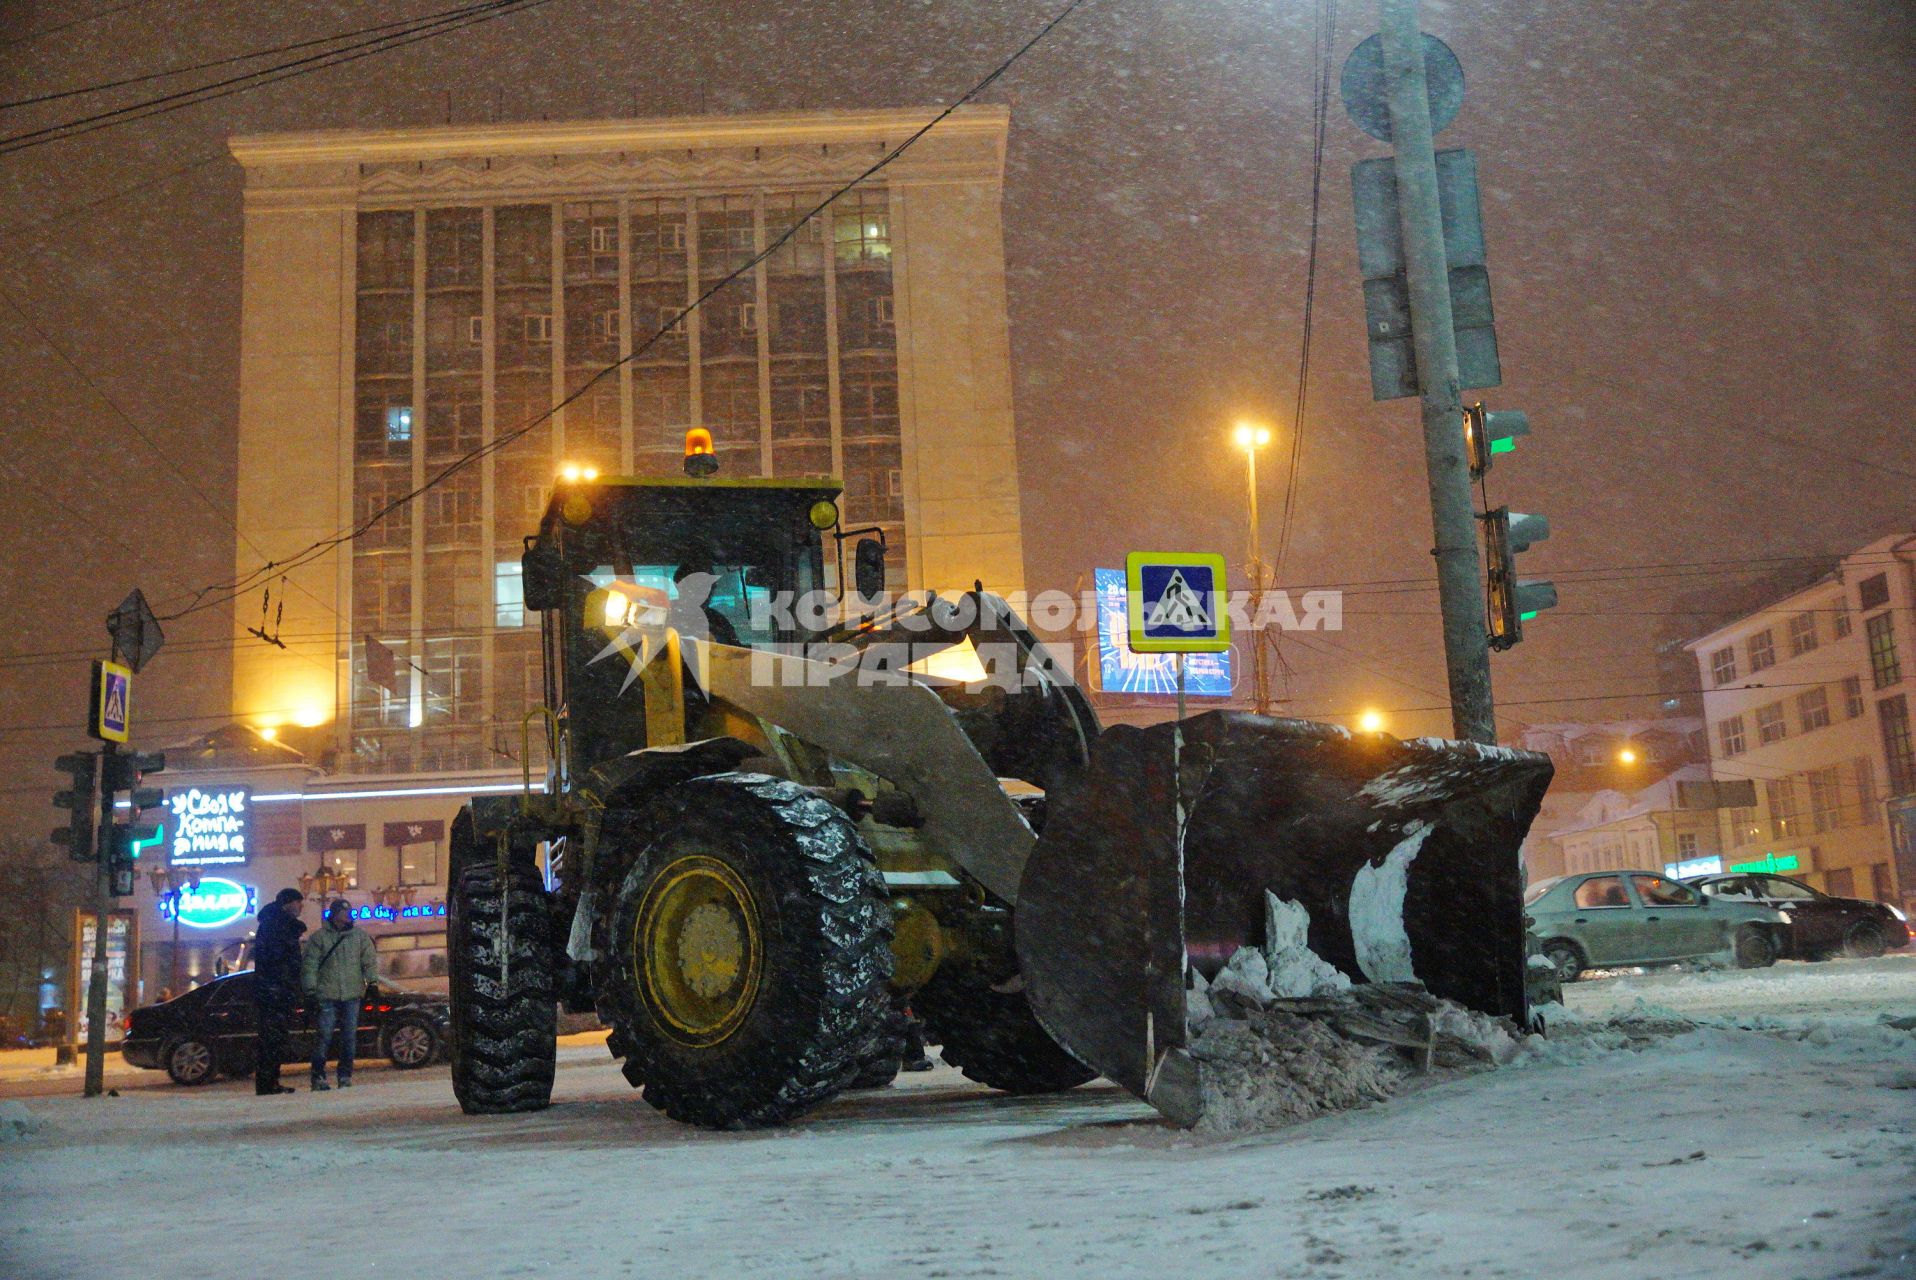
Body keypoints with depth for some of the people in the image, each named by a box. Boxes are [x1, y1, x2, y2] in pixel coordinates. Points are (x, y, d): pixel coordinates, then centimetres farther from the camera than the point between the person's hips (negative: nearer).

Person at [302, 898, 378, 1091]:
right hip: (327, 995, -3)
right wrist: (311, 990, -6)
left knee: (349, 1037, 4)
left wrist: (372, 981, -1)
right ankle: (318, 1077, 1)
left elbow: (370, 961, 11)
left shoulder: (361, 936, 10)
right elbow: (309, 965, 0)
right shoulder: (318, 937, 2)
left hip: (352, 995, 3)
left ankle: (345, 1076, 12)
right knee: (324, 1036, -7)